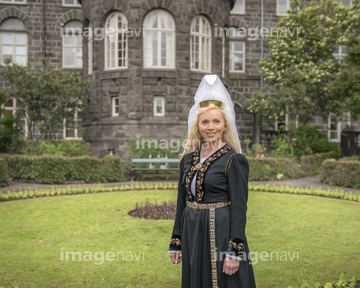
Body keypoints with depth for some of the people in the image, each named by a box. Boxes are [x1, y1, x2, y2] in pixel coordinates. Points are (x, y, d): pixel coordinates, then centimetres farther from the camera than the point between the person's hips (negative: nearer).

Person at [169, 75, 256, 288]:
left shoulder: (234, 160, -10)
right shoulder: (188, 158, 7)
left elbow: (239, 209, -13)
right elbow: (181, 202, 11)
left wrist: (235, 251, -17)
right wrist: (176, 242, 10)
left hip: (222, 236, -6)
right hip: (193, 236, 6)